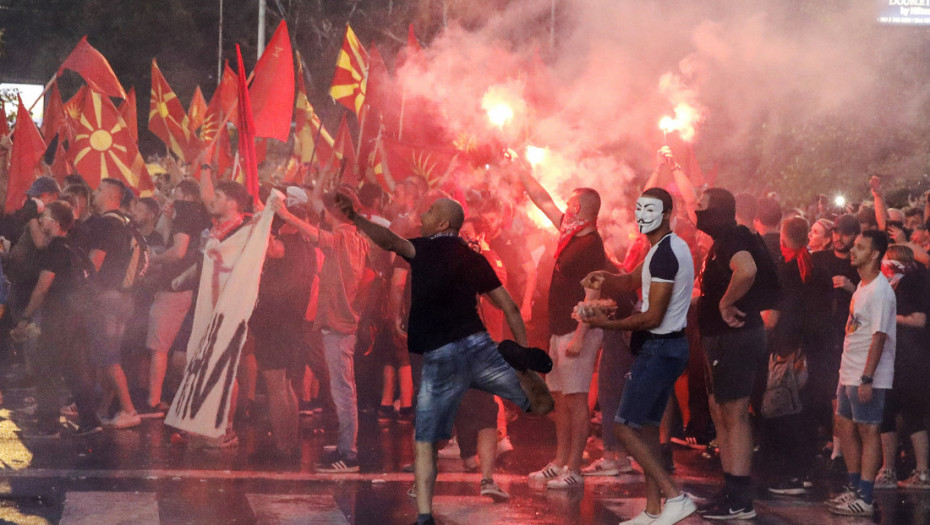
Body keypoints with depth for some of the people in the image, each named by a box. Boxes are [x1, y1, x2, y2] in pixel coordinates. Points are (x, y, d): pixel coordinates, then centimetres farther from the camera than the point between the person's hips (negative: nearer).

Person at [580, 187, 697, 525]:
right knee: (646, 427, 13)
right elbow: (634, 280, 22)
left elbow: (652, 318, -21)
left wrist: (606, 324, -12)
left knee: (625, 426, -8)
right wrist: (606, 280, 0)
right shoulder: (671, 247, 14)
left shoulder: (665, 254, -19)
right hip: (669, 346, 10)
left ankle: (675, 497, -11)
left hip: (658, 349, -10)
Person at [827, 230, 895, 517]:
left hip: (867, 378, -10)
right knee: (845, 426, 15)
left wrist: (867, 378, -24)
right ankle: (854, 489, 25)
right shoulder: (862, 286, 13)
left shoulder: (879, 291, -17)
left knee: (868, 431, -4)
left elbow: (879, 337, -21)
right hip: (849, 374, 10)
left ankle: (864, 499, -1)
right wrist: (848, 372, 18)